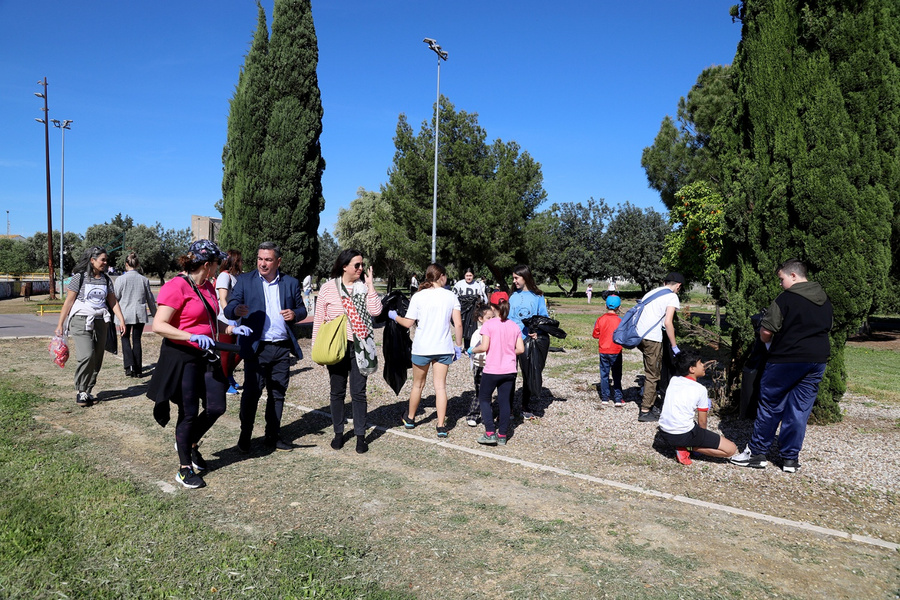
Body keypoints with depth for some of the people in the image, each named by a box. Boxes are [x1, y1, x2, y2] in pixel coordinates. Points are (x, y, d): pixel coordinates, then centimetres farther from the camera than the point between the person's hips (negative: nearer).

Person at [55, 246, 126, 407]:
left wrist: (121, 320, 3)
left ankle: (88, 391, 17)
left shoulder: (106, 280, 11)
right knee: (87, 356, -19)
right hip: (81, 322, -5)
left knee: (97, 361, 4)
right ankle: (80, 391, -3)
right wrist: (60, 325, -4)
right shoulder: (80, 277, -4)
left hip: (99, 323, 5)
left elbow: (113, 302, 13)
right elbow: (68, 302, -3)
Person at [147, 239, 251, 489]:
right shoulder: (177, 286, -15)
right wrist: (192, 337, -28)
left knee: (216, 407, 6)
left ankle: (190, 444, 34)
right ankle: (184, 468, 19)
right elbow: (159, 325, -20)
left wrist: (232, 329, 6)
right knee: (189, 413, 2)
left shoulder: (207, 287, 11)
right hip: (182, 357, -8)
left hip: (206, 356, 8)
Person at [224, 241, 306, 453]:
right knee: (251, 392, -2)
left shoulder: (291, 283, 8)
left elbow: (302, 309, 14)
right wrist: (236, 310, -29)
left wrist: (295, 314, -10)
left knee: (278, 394, 10)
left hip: (283, 348, 3)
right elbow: (228, 309, -5)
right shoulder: (244, 280, 2)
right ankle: (245, 436, 13)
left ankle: (273, 436, 22)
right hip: (256, 347, -3)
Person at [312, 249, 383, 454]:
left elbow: (375, 311, -10)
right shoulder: (328, 288, -1)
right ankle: (338, 433, 25)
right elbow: (318, 319, 2)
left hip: (359, 347, 1)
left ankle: (360, 436, 13)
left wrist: (370, 286, -10)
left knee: (358, 393, 3)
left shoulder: (364, 287, 4)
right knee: (337, 392, 11)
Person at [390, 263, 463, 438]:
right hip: (444, 348, 1)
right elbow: (458, 324, -5)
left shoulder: (418, 296, -6)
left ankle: (410, 419, 33)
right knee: (440, 386, 5)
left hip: (422, 348, -1)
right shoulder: (451, 296, -2)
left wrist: (394, 316, 13)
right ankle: (441, 426, 3)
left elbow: (408, 323, -5)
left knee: (418, 385, 16)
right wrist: (459, 346, 6)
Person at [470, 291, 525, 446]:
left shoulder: (489, 325, -10)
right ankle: (502, 436, 12)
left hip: (492, 370, -4)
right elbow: (520, 349, 2)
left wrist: (473, 350, 3)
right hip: (509, 370, 4)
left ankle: (490, 433, 2)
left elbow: (484, 347, -16)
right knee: (505, 402, 10)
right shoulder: (514, 326, 4)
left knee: (484, 398, 11)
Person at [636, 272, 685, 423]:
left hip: (638, 336, 7)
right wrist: (674, 346, -4)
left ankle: (651, 405, 27)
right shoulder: (672, 297, 0)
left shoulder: (651, 292, 21)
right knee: (653, 375, 2)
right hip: (652, 338, -7)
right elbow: (668, 322, -10)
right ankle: (645, 411, 6)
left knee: (651, 372, 20)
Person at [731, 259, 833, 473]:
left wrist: (768, 343, 7)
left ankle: (756, 452, 13)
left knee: (770, 406, 5)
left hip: (787, 360, -6)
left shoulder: (787, 298, -12)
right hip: (817, 360, 6)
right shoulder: (825, 300, 11)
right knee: (800, 410, 9)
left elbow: (766, 331, -13)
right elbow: (827, 328, 20)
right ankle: (790, 458, 14)